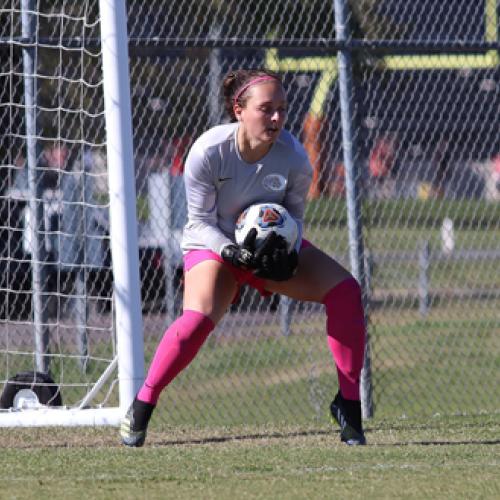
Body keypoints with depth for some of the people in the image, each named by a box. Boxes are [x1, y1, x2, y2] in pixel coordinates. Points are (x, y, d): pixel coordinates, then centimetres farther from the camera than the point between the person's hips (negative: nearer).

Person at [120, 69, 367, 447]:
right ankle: (142, 405, -12)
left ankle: (349, 404, -9)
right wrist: (234, 253, -33)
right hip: (214, 245, -3)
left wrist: (287, 255, -24)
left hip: (274, 246, 3)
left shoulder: (293, 157, -19)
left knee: (345, 291, -18)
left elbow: (295, 215, -4)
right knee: (198, 318, -32)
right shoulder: (208, 151, -25)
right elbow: (200, 221, -16)